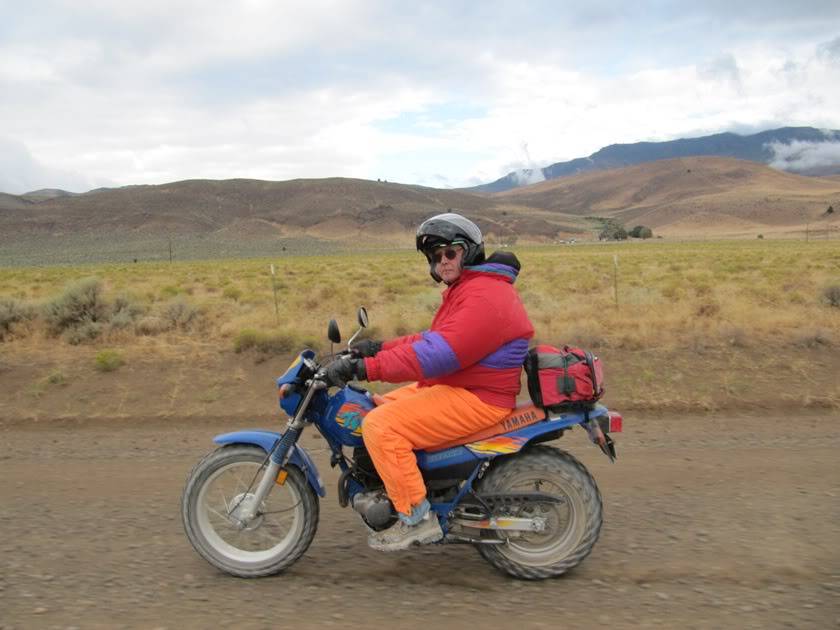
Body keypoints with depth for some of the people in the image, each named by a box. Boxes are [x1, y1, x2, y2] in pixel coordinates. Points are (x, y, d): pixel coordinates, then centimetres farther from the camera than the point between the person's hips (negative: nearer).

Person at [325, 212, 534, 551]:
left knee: (380, 426, -20)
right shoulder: (466, 288, 17)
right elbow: (435, 337, 21)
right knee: (381, 406, 18)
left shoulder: (484, 296, -20)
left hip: (476, 399, -12)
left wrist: (364, 367, -29)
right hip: (451, 385, 12)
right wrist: (380, 347, 9)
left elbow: (437, 354, -29)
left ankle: (417, 519, -10)